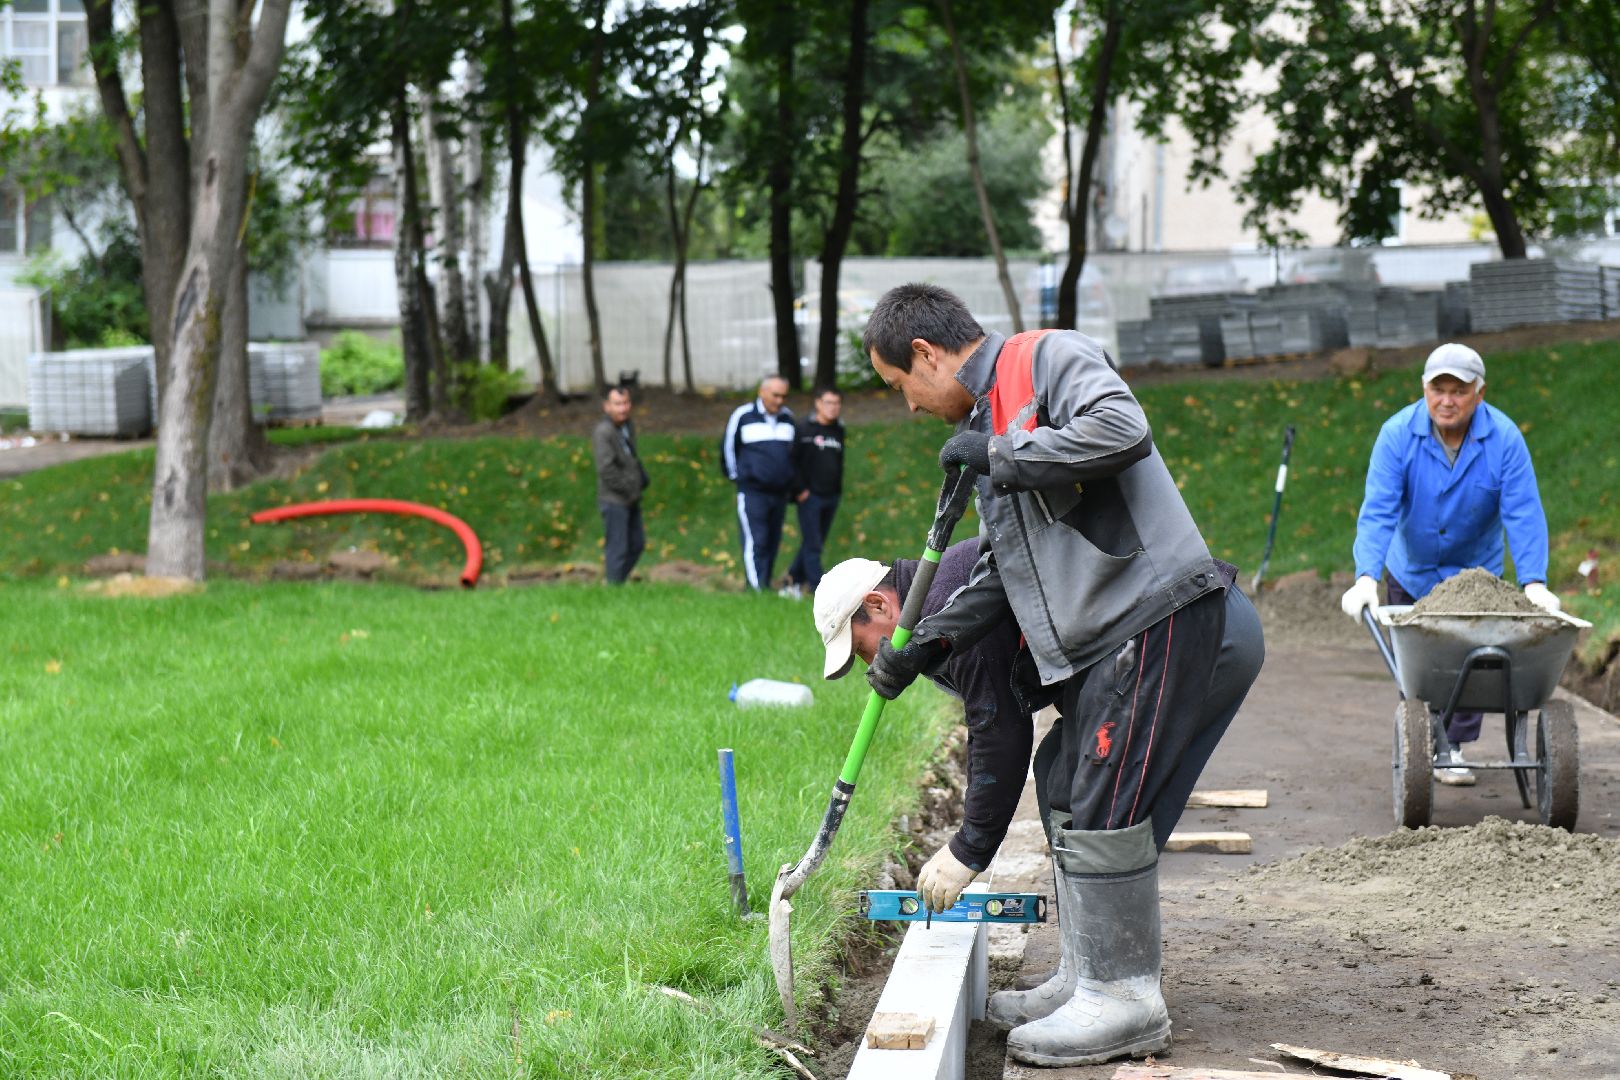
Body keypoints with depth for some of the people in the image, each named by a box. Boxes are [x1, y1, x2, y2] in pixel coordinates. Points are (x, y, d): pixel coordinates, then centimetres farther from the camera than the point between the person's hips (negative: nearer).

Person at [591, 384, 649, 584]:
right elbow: (606, 470, -23)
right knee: (617, 549, -3)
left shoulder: (628, 425, 7)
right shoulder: (603, 432, -19)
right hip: (614, 501, -9)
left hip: (631, 500, 9)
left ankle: (618, 581, 30)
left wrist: (642, 477, 7)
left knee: (637, 544, 16)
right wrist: (629, 489, -15)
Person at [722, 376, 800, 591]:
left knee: (772, 542, 7)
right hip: (752, 492, -5)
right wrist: (736, 475, 10)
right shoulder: (743, 416, -3)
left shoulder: (787, 418, 12)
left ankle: (765, 585, 14)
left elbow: (794, 451, 24)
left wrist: (794, 487, 21)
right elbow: (728, 447, 7)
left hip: (780, 493, 5)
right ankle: (756, 587, -18)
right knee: (755, 541, -14)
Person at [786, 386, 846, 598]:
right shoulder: (804, 428, -9)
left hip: (831, 496, 7)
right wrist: (801, 489, -13)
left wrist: (838, 489, 12)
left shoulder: (838, 430, 11)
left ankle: (794, 579, 21)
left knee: (814, 544, 10)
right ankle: (819, 589, -9)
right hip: (810, 496, -6)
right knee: (812, 545, -7)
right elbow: (793, 460, -10)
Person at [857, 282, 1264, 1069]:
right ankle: (1088, 979, 25)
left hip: (1155, 615, -10)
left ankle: (1126, 1002, -1)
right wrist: (925, 645, 15)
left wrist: (1002, 455, -15)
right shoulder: (985, 422, 21)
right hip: (1102, 636, 11)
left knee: (1102, 807, -10)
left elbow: (1122, 431, -27)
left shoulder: (1049, 359, -7)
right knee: (1064, 790, 15)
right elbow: (1001, 571, 24)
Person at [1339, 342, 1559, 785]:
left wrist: (1534, 583, -35)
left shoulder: (1504, 439, -22)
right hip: (1411, 569, 0)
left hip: (1475, 570, 0)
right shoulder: (1398, 434, -24)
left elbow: (1524, 515, -24)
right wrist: (1365, 577, -41)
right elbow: (1377, 511, -29)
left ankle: (1453, 748, 9)